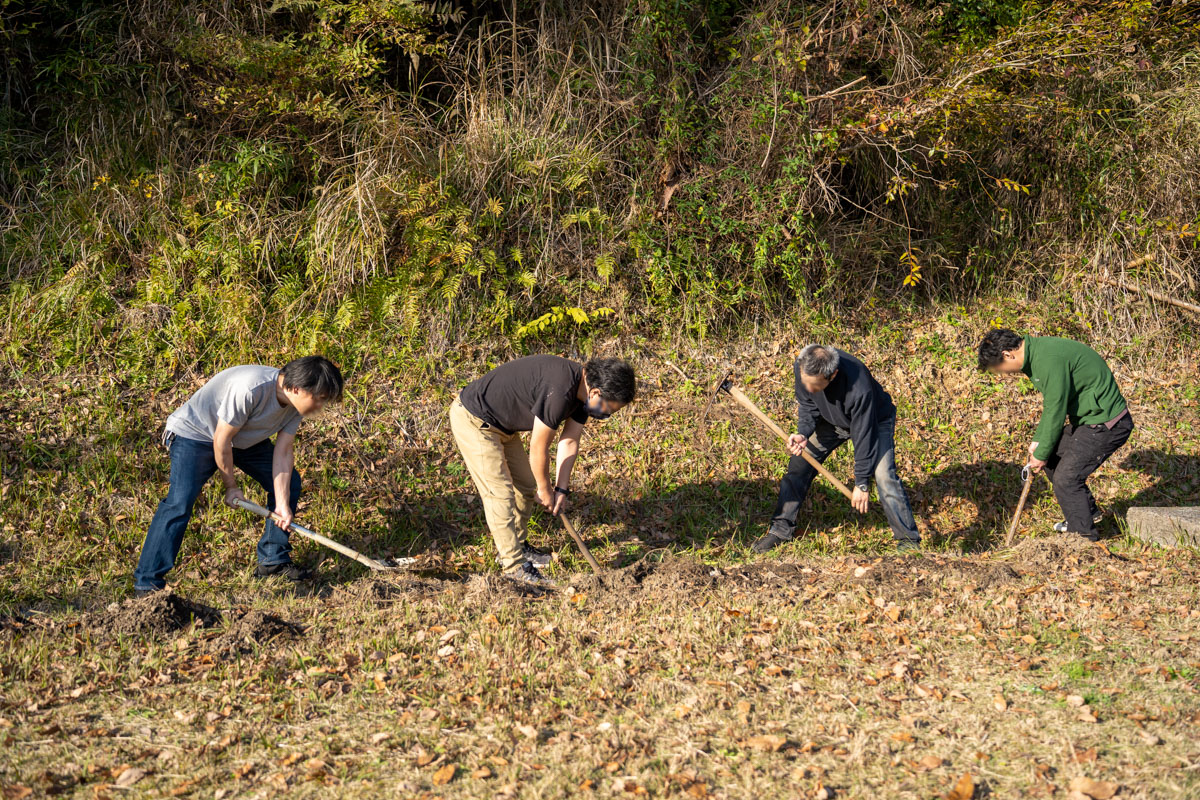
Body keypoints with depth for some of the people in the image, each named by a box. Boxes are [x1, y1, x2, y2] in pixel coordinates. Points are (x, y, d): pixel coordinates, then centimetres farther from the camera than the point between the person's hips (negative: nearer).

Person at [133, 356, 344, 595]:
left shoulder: (296, 400, -14)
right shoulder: (250, 389, -38)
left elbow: (283, 452, -11)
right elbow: (221, 441, -28)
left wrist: (283, 504, -16)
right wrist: (231, 487, -16)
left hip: (246, 438, 8)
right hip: (195, 433, -8)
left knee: (289, 483, 3)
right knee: (180, 501, -23)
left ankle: (273, 560, 13)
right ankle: (147, 581, -18)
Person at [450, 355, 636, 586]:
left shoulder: (583, 388, -5)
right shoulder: (559, 392, -34)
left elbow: (570, 441, 4)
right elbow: (539, 448, -24)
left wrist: (561, 489, 2)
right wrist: (545, 490, -8)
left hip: (502, 424, 10)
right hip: (473, 420, -10)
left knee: (526, 486, 15)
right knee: (499, 492, -10)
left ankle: (517, 546, 30)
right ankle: (514, 564, -2)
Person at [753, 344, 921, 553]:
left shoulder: (860, 389, -43)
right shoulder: (802, 368, -28)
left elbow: (864, 436, -32)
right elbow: (808, 405, -8)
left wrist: (862, 483, -24)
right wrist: (803, 433, -28)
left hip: (874, 420, -5)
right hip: (831, 420, 5)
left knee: (884, 476, -20)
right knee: (798, 466, 0)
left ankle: (908, 540, -6)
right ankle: (780, 529, 14)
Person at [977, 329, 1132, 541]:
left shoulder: (1050, 360, -25)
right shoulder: (1038, 352, 8)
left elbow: (1056, 411, -20)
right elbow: (1052, 404, 18)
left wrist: (1041, 455, -9)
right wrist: (1038, 440, 12)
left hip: (1106, 426, -10)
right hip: (1091, 420, 10)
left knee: (1066, 478, -9)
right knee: (1053, 459, 18)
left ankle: (1087, 538, 4)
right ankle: (1089, 513, 31)